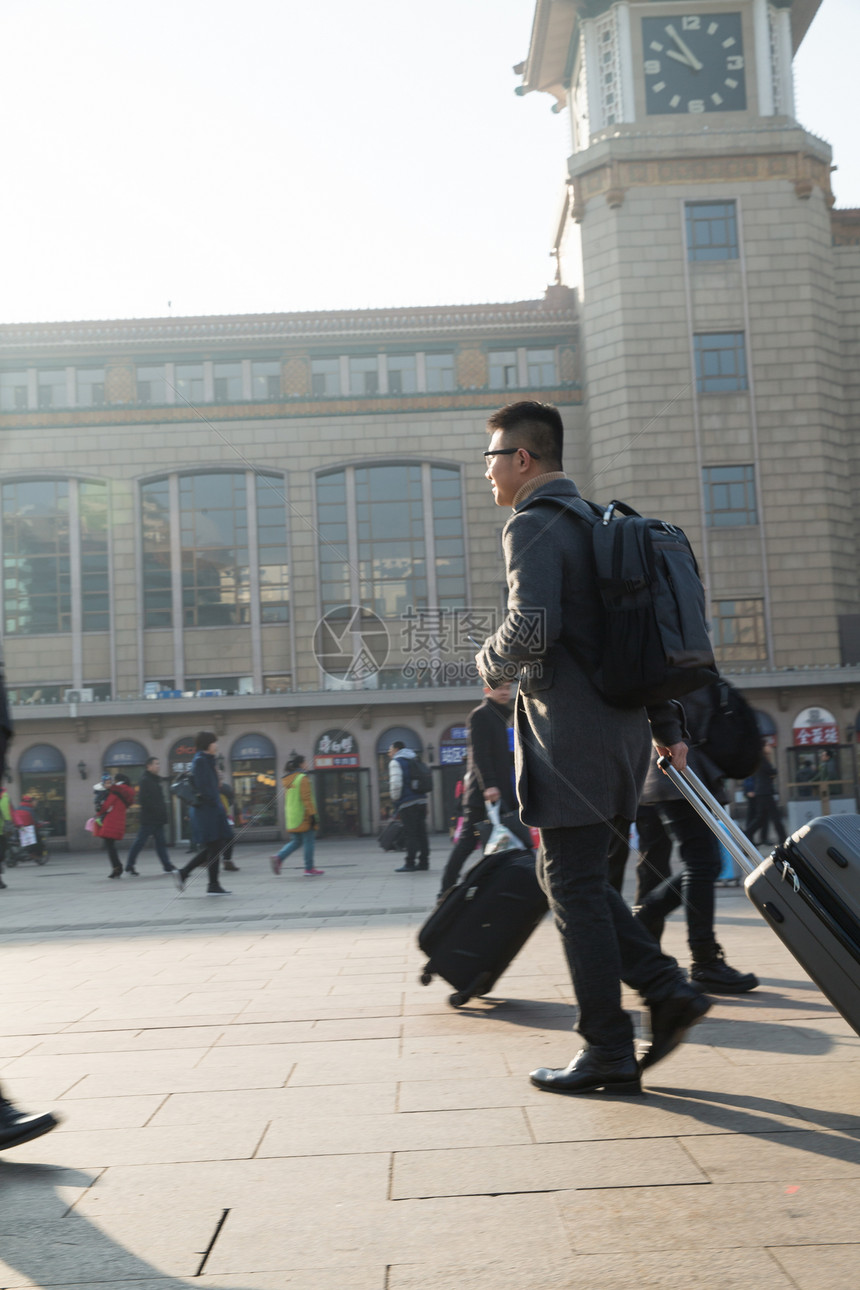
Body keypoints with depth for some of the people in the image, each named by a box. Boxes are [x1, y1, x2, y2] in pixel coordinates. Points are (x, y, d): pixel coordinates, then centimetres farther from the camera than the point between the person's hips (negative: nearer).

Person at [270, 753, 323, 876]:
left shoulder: (287, 780, 12)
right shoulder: (303, 778, -12)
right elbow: (307, 799, -16)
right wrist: (312, 815, -14)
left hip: (291, 818, 8)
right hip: (303, 817, -8)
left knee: (296, 841, 15)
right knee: (308, 841, 1)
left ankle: (278, 857, -4)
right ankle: (309, 869, 4)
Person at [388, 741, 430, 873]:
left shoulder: (395, 762, -3)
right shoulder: (414, 760, 20)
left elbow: (396, 783, -17)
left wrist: (395, 799, -2)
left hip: (407, 803, -7)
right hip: (421, 801, 7)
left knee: (410, 834, -6)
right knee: (421, 833, 9)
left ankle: (410, 863, -6)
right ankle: (423, 862, 12)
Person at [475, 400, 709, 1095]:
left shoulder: (533, 525, -10)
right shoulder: (599, 522, 20)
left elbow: (532, 627, -25)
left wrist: (491, 663, -3)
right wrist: (668, 724, 21)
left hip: (571, 736, -9)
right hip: (620, 729, 9)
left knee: (575, 886, -1)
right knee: (567, 876, 17)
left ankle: (608, 1052, 7)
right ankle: (668, 991, 12)